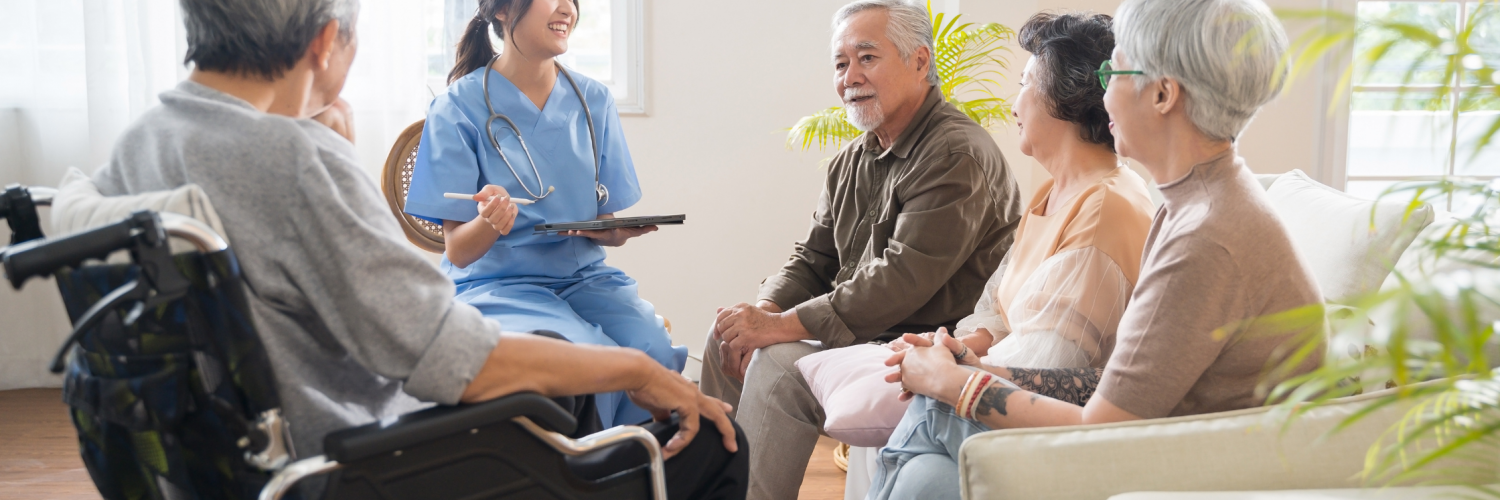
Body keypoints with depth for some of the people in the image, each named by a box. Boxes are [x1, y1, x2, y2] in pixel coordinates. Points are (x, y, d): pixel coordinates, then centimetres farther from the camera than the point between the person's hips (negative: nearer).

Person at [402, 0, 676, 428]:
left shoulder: (593, 100, 7)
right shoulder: (460, 108, -5)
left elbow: (605, 228, 11)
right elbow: (458, 252, -5)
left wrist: (619, 231, -13)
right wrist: (490, 222, -28)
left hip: (583, 276, 4)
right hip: (498, 285, -4)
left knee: (656, 353, -25)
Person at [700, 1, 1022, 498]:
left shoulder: (958, 154, -18)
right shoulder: (852, 160, 12)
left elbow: (901, 281, -25)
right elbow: (812, 259, 13)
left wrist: (782, 325, -24)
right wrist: (766, 311, -10)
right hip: (863, 335, 9)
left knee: (779, 365, -24)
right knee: (728, 337, 4)